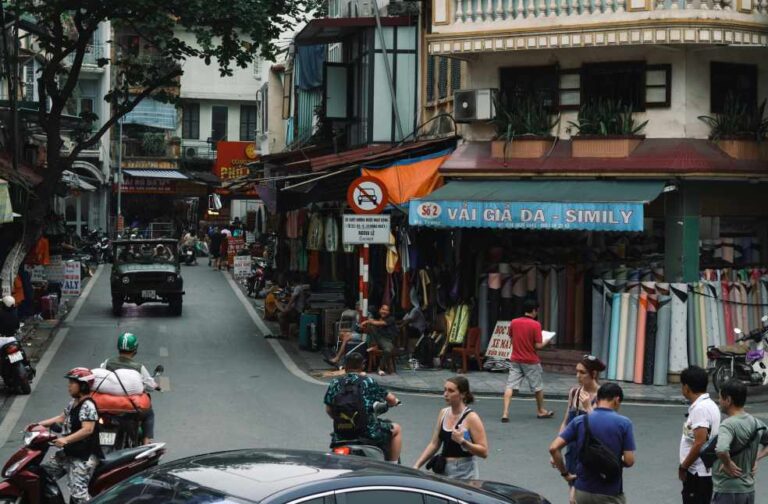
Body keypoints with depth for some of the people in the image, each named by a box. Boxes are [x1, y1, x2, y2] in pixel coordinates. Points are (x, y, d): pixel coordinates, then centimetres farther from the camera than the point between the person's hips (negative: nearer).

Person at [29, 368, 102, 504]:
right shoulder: (73, 403, 12)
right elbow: (62, 418, 24)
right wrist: (38, 424, 17)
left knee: (78, 492, -18)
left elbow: (88, 429, -28)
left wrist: (66, 440, -35)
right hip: (68, 453, 11)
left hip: (83, 457, -11)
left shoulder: (88, 406, -18)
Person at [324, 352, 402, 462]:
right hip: (368, 431, -4)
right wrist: (395, 401, 26)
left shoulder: (335, 383, 3)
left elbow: (328, 410, 6)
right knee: (396, 429, 20)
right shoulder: (368, 382, -5)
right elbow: (391, 399, 2)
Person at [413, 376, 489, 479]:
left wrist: (462, 441, -25)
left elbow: (484, 452, -13)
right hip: (444, 472, 6)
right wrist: (417, 466, 8)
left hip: (465, 475, -6)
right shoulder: (444, 413, 8)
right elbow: (434, 444, 15)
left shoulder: (471, 418, -11)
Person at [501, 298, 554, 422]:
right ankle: (541, 411, 33)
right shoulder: (536, 325, -15)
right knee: (538, 386, 17)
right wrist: (546, 342, 4)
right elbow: (538, 346, -15)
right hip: (531, 361, -3)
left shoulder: (514, 322, -2)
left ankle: (505, 412, -15)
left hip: (516, 360, 3)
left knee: (510, 386, -1)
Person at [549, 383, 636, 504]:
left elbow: (554, 448, -8)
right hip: (610, 493, -4)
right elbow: (629, 461, -11)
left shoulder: (579, 421, -1)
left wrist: (565, 473, 5)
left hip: (582, 490, 4)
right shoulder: (624, 423, -9)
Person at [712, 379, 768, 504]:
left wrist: (728, 465, -20)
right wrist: (755, 458, 10)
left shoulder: (728, 425, -20)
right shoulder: (756, 423, 5)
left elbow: (721, 450, -38)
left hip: (727, 490, -8)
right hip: (748, 489, 8)